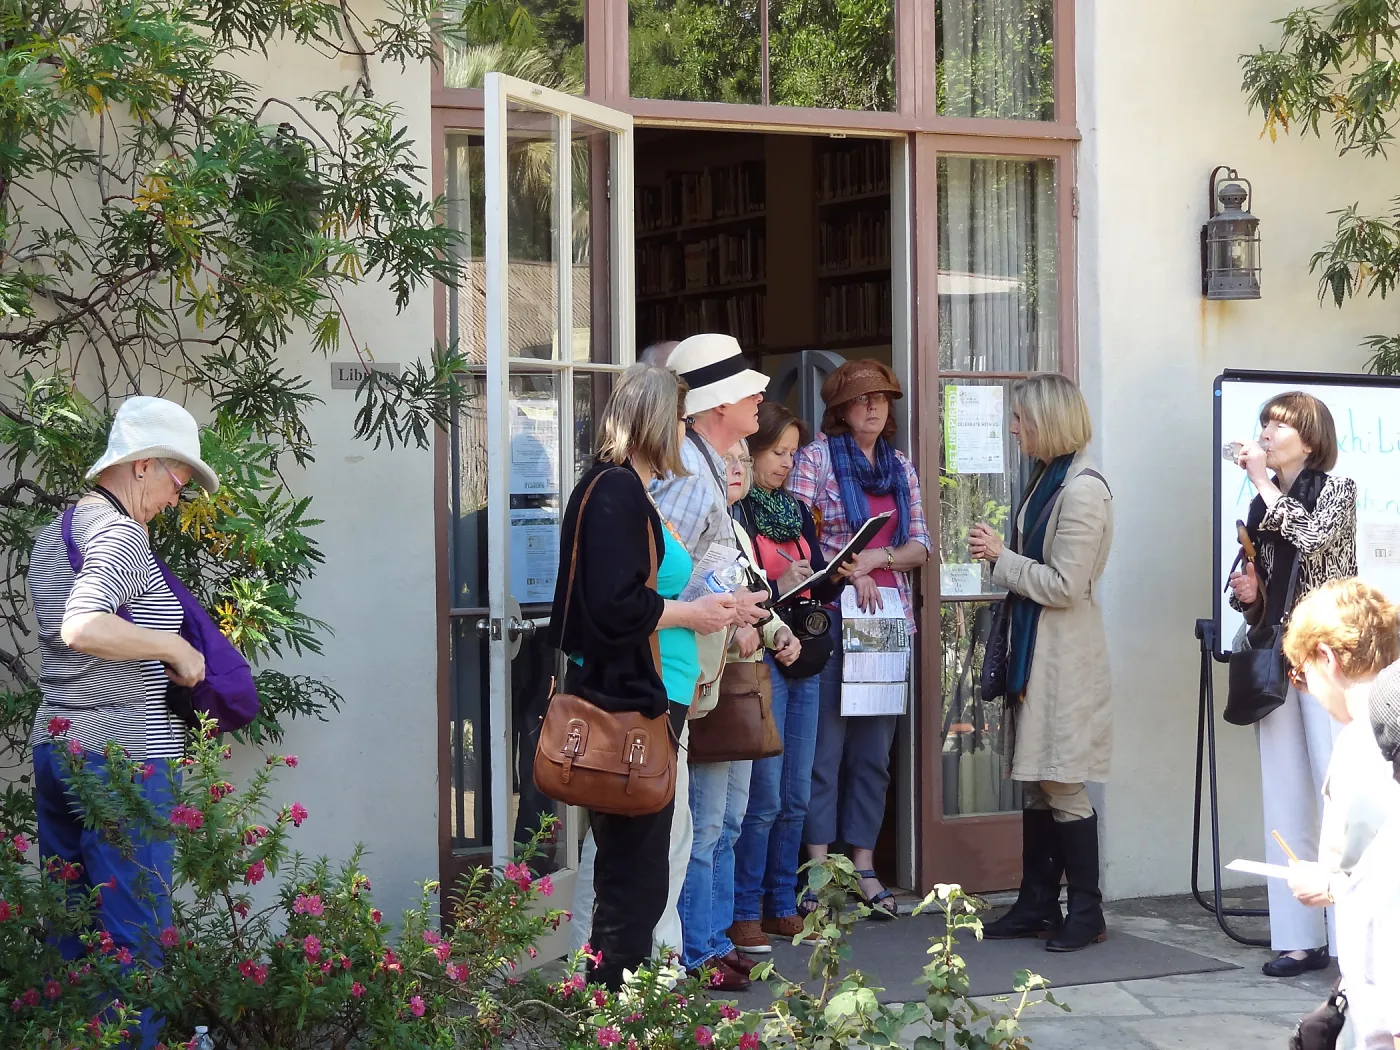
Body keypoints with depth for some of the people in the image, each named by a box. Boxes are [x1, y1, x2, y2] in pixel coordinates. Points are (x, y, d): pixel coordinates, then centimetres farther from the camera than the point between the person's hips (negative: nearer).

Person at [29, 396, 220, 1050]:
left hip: (53, 745, 9)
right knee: (132, 933, -5)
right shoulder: (121, 534, -13)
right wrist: (176, 649, -17)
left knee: (69, 924, 13)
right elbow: (82, 627, -27)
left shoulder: (53, 535, 16)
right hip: (122, 754, -9)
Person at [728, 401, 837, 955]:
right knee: (764, 797, -8)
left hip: (803, 661, 7)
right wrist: (777, 589, -24)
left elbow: (820, 583, 17)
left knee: (796, 796, 9)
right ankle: (743, 912, 0)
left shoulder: (796, 510, 17)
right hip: (759, 659, -7)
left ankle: (781, 905, 18)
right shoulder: (733, 512, -7)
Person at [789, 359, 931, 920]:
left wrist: (877, 558, -8)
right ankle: (818, 870, 0)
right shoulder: (816, 458, 0)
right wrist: (849, 572, -14)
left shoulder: (902, 467, 15)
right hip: (830, 616, -5)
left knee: (874, 749, 7)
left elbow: (920, 545, 10)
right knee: (825, 743, -4)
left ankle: (864, 868, 13)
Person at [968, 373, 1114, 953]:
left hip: (1065, 656, -10)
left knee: (1062, 787, -4)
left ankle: (1086, 912, 6)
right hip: (1037, 650, 10)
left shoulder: (1082, 490, -17)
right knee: (1038, 784, 13)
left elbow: (1063, 585, -19)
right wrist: (1000, 556, 6)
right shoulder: (1047, 480, 12)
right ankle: (1036, 904, 20)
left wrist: (1001, 556, -12)